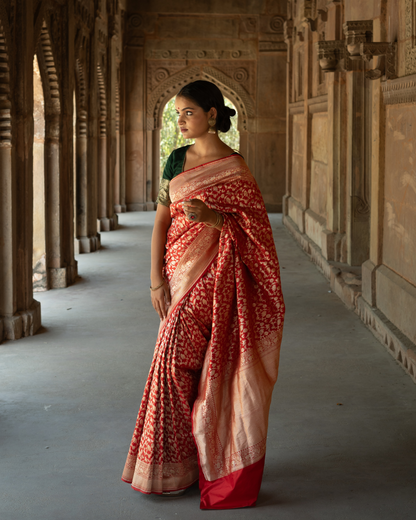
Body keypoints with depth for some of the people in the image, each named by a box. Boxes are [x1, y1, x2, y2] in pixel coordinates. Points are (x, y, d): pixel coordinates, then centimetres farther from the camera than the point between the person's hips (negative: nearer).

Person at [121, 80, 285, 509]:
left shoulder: (234, 168, -7)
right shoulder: (177, 160, 10)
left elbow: (251, 228, -8)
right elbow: (161, 221, 7)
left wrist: (210, 217, -25)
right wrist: (157, 280, -1)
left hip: (211, 276, -6)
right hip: (178, 270, 6)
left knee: (174, 360, -9)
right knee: (188, 364, 11)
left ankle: (171, 466, 2)